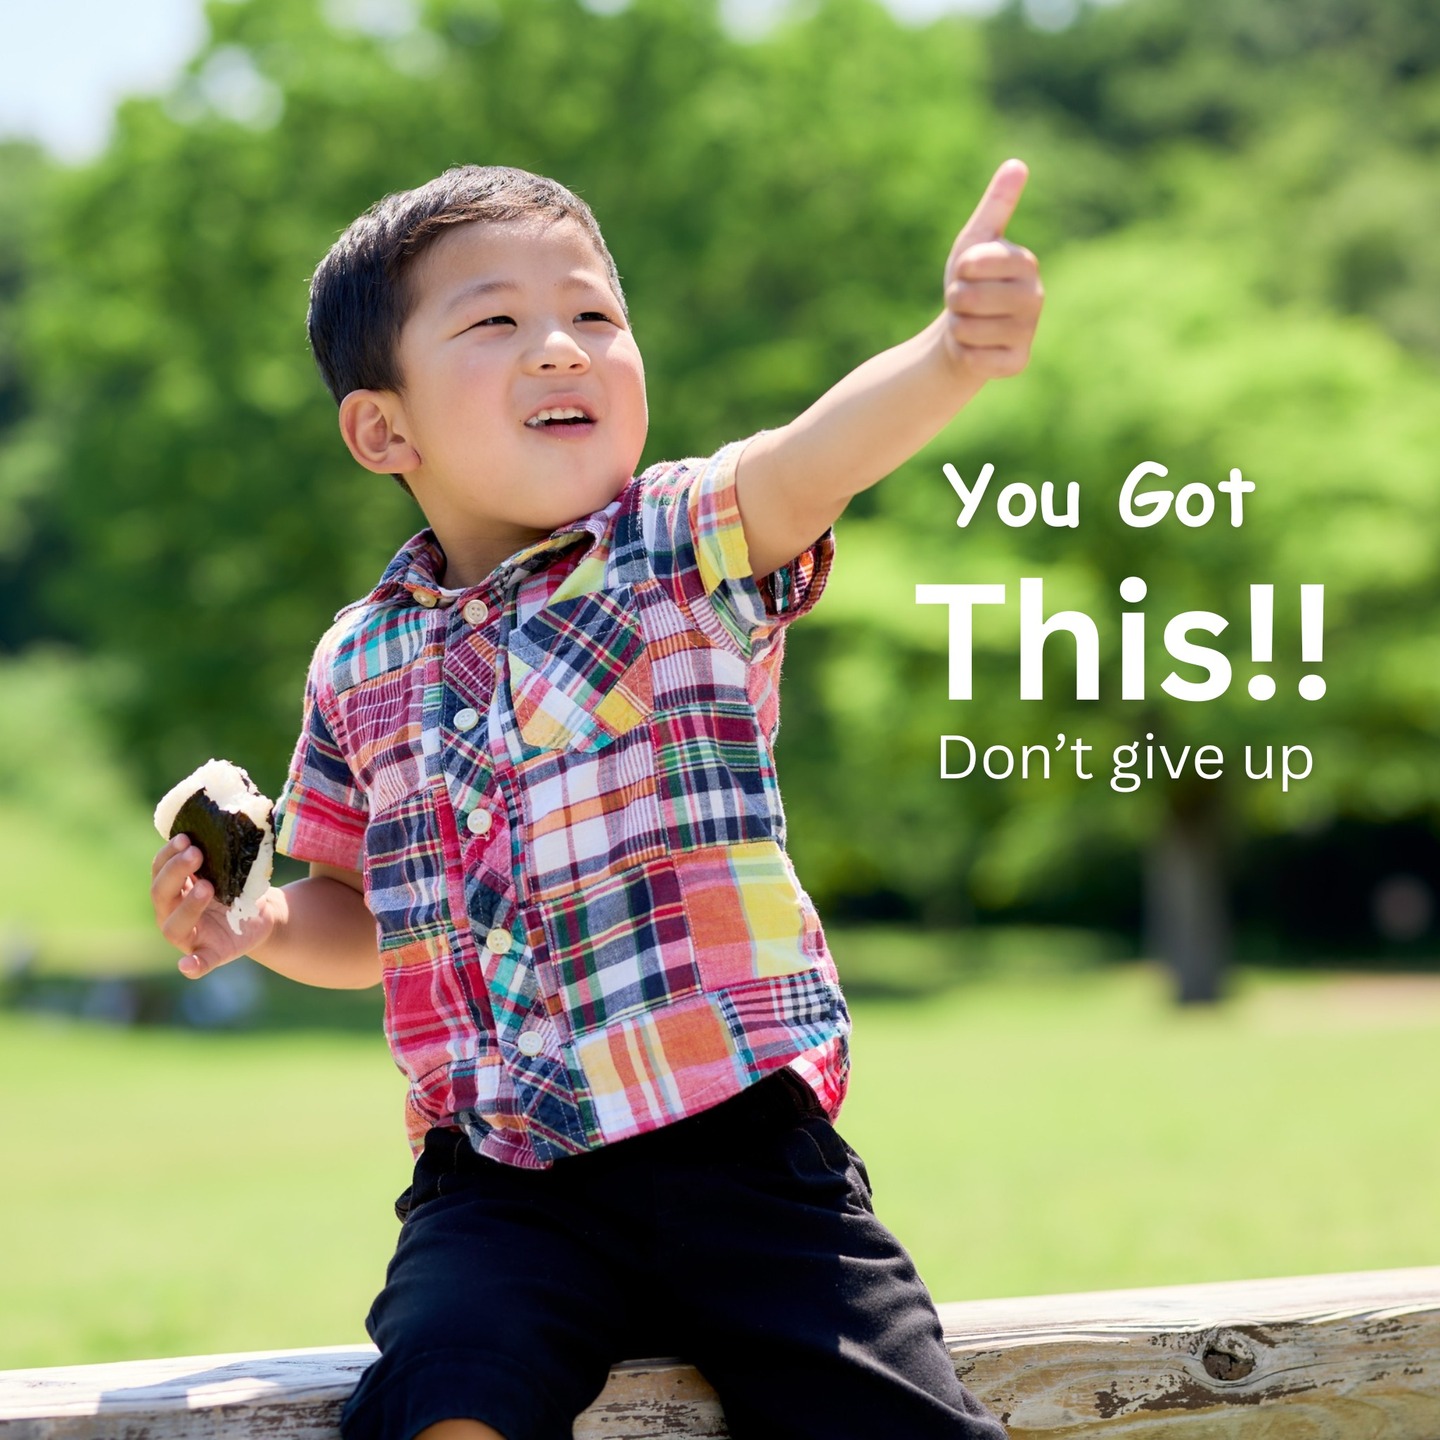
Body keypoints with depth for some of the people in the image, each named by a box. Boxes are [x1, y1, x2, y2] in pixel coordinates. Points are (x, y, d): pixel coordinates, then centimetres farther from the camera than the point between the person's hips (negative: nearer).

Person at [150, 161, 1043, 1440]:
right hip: (497, 1180, 2)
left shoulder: (685, 544, 0)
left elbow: (813, 459, -24)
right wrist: (265, 925, 2)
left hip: (743, 1144, -2)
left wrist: (951, 354, -45)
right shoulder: (362, 664, 10)